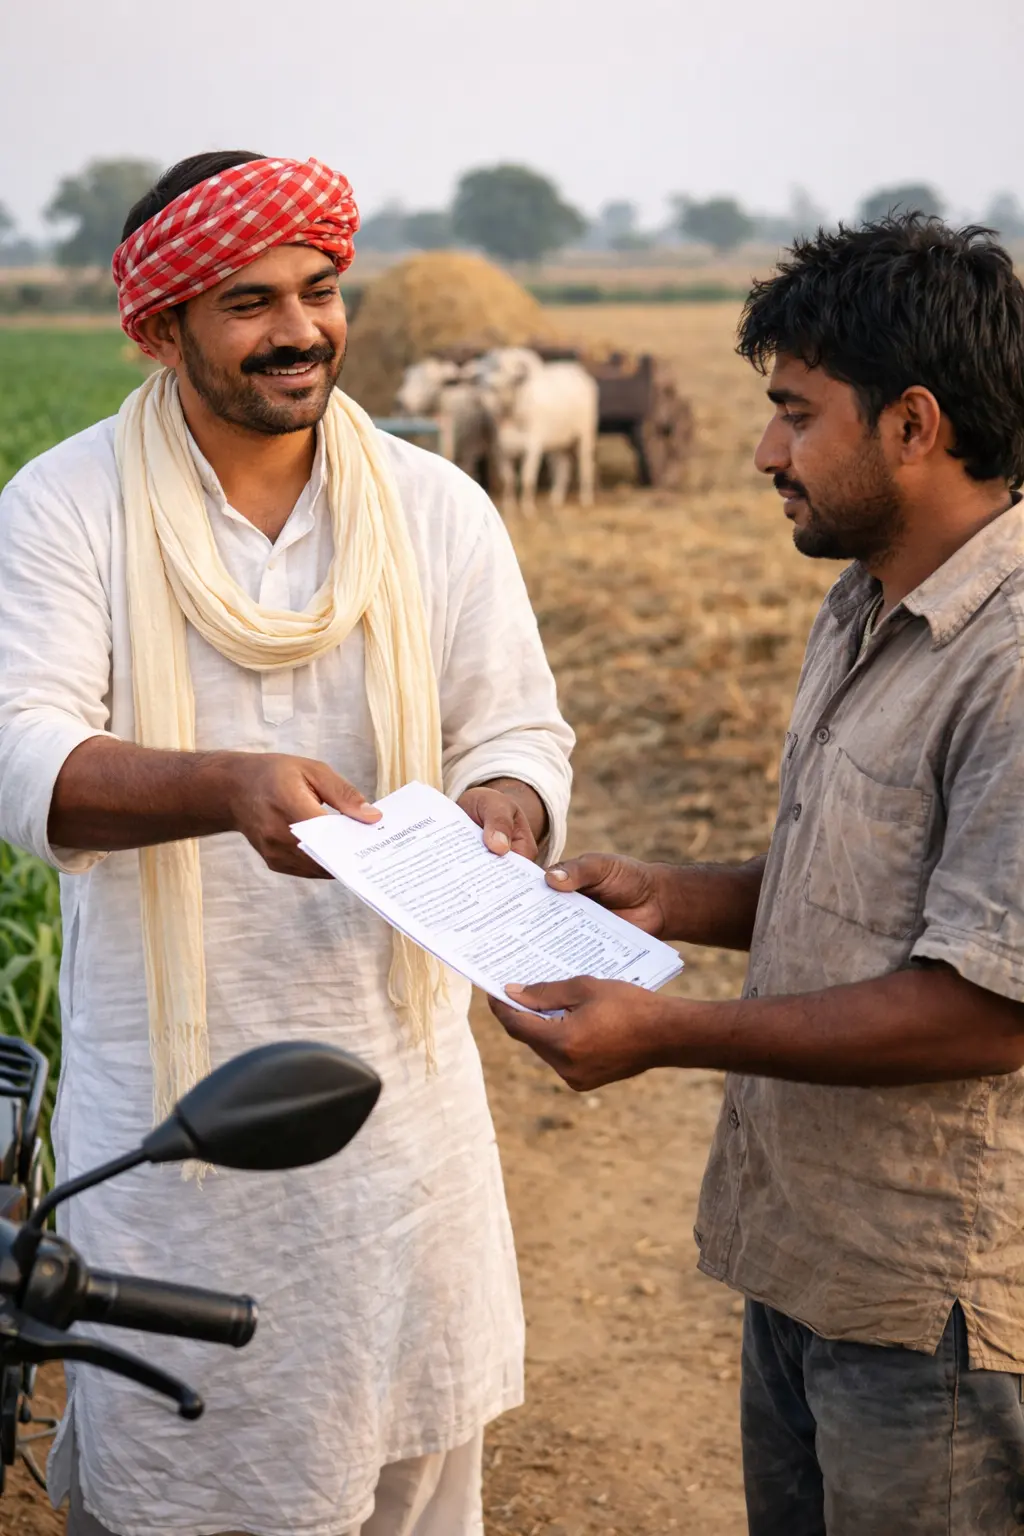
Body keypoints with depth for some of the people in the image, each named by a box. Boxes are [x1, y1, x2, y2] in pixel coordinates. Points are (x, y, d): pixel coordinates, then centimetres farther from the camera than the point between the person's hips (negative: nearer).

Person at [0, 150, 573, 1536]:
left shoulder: (440, 510, 1)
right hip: (164, 1082, -2)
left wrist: (500, 810, -22)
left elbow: (520, 730, 3)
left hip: (393, 1054, 2)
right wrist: (230, 786, -34)